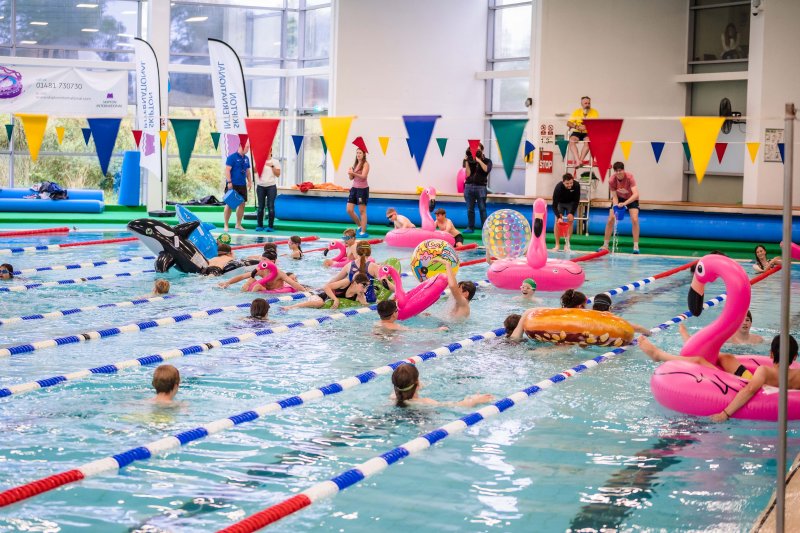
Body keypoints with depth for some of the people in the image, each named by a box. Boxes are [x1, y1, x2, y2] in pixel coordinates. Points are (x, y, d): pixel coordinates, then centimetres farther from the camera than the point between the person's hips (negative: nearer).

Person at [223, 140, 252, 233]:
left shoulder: (246, 158, 12)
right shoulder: (232, 157, -9)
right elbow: (227, 170, -13)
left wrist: (249, 181, 12)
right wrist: (229, 182, -19)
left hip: (242, 185, 7)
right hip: (232, 185, -7)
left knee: (242, 204, 7)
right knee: (229, 204, -3)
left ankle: (238, 224, 18)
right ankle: (226, 225, 2)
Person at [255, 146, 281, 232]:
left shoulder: (275, 162, 5)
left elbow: (278, 174, -1)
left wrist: (272, 166, -12)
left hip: (271, 187, -1)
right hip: (260, 186, 1)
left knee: (270, 206, -6)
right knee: (260, 206, 3)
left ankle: (270, 226, -3)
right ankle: (259, 225, 8)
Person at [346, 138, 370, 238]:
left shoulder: (365, 164, -7)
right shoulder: (355, 164, 14)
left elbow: (363, 176, -19)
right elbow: (351, 178, 11)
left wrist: (353, 173, -28)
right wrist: (350, 173, -9)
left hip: (363, 189, -7)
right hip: (354, 188, 7)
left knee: (362, 211, -4)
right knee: (349, 210, 4)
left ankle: (363, 232, 0)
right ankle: (360, 225, 22)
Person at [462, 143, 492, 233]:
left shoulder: (487, 161, 6)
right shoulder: (470, 161, 8)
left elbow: (486, 169, -14)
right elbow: (468, 174, 1)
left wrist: (479, 160, -15)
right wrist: (467, 162, -6)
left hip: (481, 187, -2)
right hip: (469, 186, 2)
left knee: (482, 209, -2)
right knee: (470, 209, 3)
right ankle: (470, 227, 8)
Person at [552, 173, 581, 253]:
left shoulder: (576, 186, -33)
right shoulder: (558, 187, -38)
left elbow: (576, 201, -20)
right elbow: (554, 205, -35)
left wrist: (572, 213, -27)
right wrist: (559, 216, -46)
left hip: (571, 203, 1)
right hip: (560, 203, -1)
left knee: (570, 221, -9)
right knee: (557, 221, -12)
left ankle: (567, 245, -6)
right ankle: (557, 245, -6)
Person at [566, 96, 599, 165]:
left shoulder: (594, 112, 5)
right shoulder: (577, 112, 8)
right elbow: (568, 123, 1)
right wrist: (577, 127, -18)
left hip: (589, 133, -1)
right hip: (577, 132, 1)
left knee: (587, 141, -36)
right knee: (572, 140, -31)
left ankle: (580, 160, -32)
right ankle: (578, 161, -41)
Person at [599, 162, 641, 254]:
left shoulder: (629, 177, -34)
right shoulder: (612, 180, -26)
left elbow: (636, 194, -44)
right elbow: (614, 197, -21)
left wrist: (624, 203, -57)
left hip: (631, 199, -2)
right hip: (619, 198, 2)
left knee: (635, 220, -19)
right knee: (610, 220, -6)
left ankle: (636, 246, -12)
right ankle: (605, 245, 5)